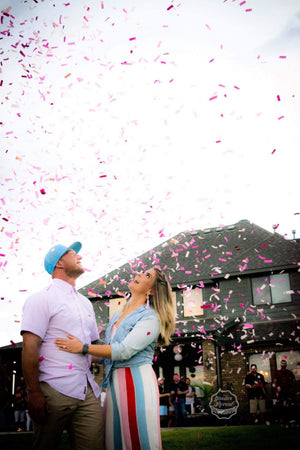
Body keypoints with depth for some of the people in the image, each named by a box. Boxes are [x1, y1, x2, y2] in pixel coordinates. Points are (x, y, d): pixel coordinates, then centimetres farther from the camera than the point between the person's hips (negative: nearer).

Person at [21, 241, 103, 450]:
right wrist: (34, 393, -17)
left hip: (88, 392, 6)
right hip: (55, 391, -6)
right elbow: (30, 346, -12)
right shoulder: (42, 298, -4)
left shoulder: (85, 303, 19)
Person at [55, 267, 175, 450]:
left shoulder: (151, 318, -9)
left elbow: (124, 351, -19)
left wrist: (83, 348, -16)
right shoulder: (118, 314, 16)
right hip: (114, 383, 7)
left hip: (137, 381, -7)